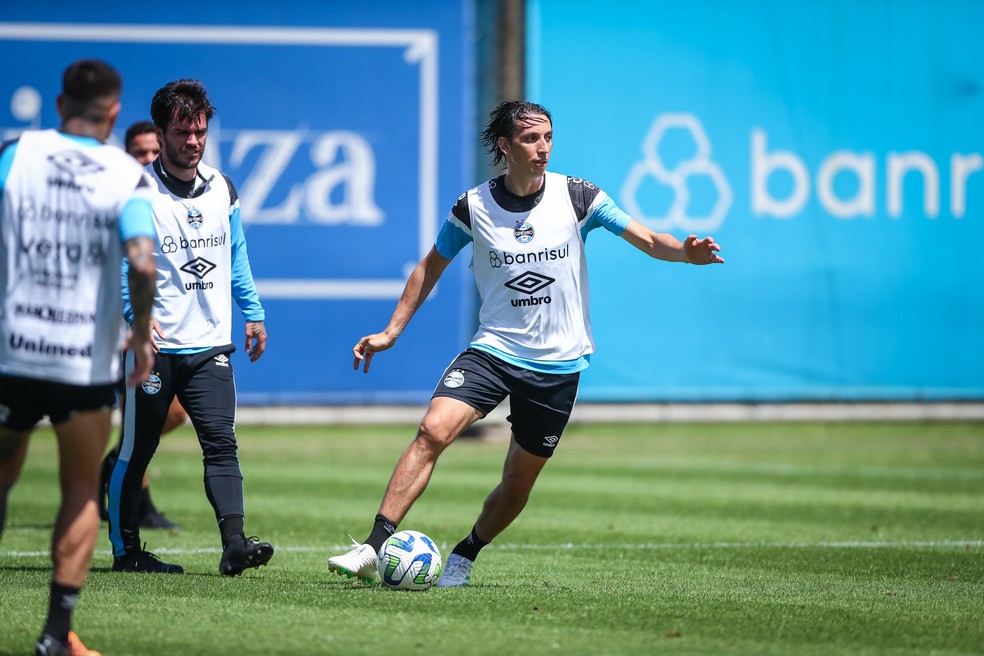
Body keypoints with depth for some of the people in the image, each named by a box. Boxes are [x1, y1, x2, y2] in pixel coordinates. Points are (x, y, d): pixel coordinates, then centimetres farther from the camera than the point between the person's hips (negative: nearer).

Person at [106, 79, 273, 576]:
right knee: (136, 450, 4)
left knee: (221, 442, -9)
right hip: (154, 347, -4)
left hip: (210, 344, 4)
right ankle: (125, 550, 15)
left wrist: (253, 313, 20)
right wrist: (135, 312, -25)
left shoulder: (221, 189, 11)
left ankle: (234, 543, -18)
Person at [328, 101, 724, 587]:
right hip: (492, 350, 0)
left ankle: (464, 557, 32)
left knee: (519, 482, 6)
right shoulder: (473, 206, -3)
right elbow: (431, 267, 11)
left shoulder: (575, 196, -5)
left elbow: (647, 240, -7)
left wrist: (685, 252, -29)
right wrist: (391, 332, 8)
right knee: (433, 430, -23)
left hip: (558, 362, 0)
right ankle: (374, 549, -25)